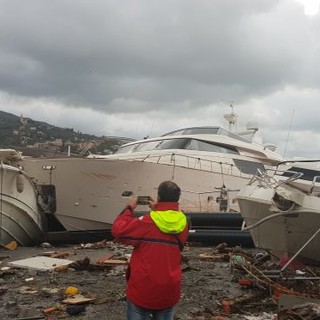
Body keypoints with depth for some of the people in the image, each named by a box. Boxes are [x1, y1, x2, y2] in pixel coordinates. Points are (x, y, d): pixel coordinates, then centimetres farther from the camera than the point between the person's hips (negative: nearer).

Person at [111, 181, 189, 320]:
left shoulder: (146, 223, -17)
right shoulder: (183, 224, -3)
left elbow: (118, 230, -9)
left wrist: (129, 208, 3)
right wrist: (157, 210, 15)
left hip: (142, 292, -4)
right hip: (169, 293, 4)